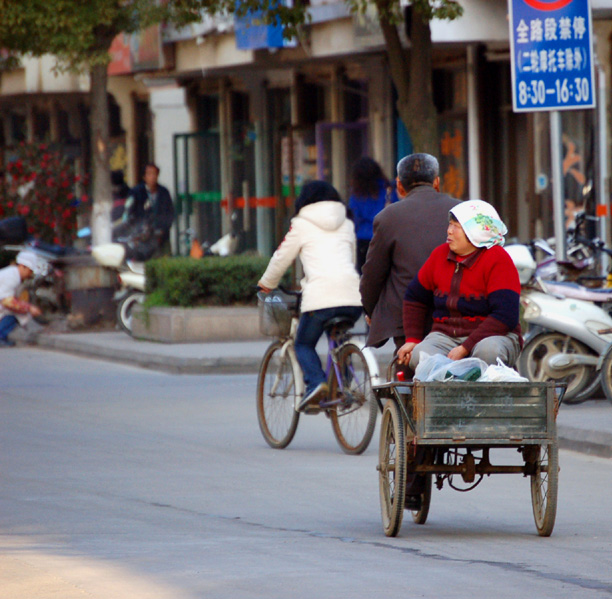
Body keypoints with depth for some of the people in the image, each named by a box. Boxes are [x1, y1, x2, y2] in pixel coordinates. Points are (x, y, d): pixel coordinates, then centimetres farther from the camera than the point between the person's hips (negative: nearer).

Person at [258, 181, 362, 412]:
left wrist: (266, 284, 34)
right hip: (352, 296, 4)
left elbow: (281, 258, 16)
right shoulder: (346, 225, 22)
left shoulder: (302, 225, 9)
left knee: (304, 344, 11)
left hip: (320, 295, -4)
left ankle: (316, 382, -15)